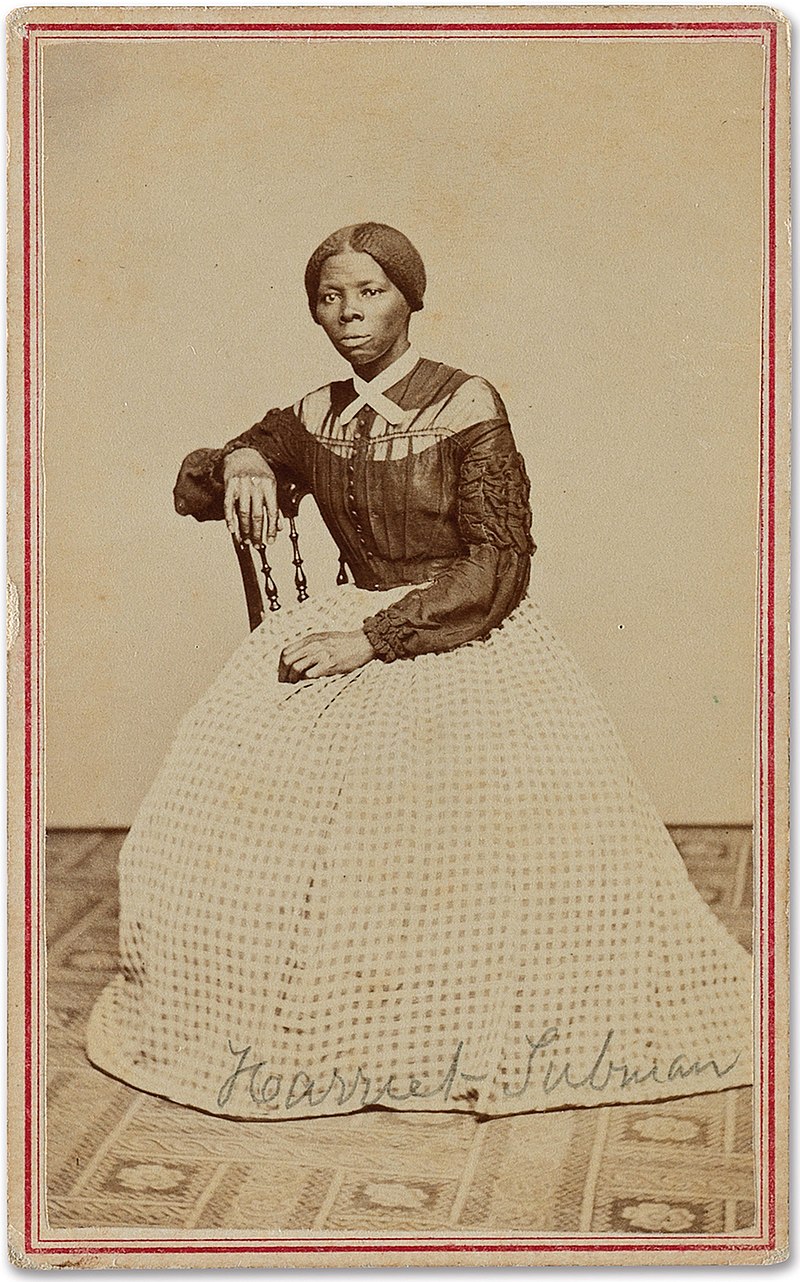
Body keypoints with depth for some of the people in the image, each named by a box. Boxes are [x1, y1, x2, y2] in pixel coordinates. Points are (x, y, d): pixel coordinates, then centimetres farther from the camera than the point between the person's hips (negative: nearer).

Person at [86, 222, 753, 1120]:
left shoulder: (466, 407, -9)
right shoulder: (314, 420, 7)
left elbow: (498, 568, -15)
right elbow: (191, 484, 19)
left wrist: (371, 639, -20)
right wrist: (239, 463, -6)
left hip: (466, 636, -5)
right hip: (349, 633, 5)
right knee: (224, 811, -12)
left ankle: (478, 1039, -3)